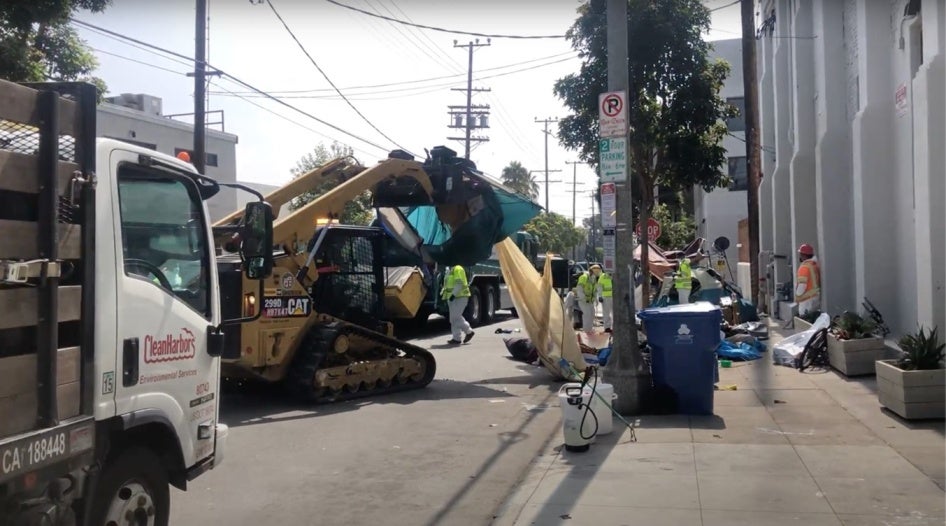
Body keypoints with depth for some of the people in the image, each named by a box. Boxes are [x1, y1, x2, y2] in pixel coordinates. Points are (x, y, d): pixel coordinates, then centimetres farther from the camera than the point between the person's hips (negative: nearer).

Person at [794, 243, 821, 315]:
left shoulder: (805, 266, -17)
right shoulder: (815, 264, 9)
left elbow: (802, 285, -20)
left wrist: (797, 296, -6)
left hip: (808, 299, -9)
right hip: (816, 297, 9)